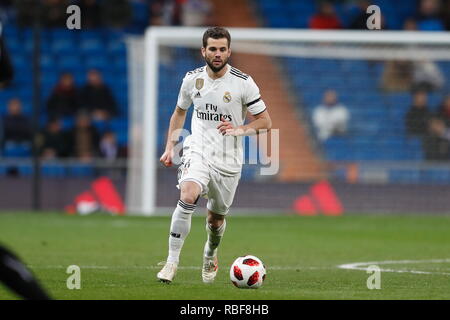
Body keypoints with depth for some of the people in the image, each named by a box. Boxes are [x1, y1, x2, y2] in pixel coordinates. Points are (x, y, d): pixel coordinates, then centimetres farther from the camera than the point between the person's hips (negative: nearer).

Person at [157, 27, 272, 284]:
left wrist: (239, 129, -19)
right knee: (188, 197, -28)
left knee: (216, 218, 12)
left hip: (229, 161, 0)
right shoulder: (192, 79, 1)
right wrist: (170, 147, 12)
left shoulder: (243, 83, -7)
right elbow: (180, 112, 19)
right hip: (198, 152, 0)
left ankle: (211, 255, 47)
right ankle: (172, 261, -23)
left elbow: (265, 122, -2)